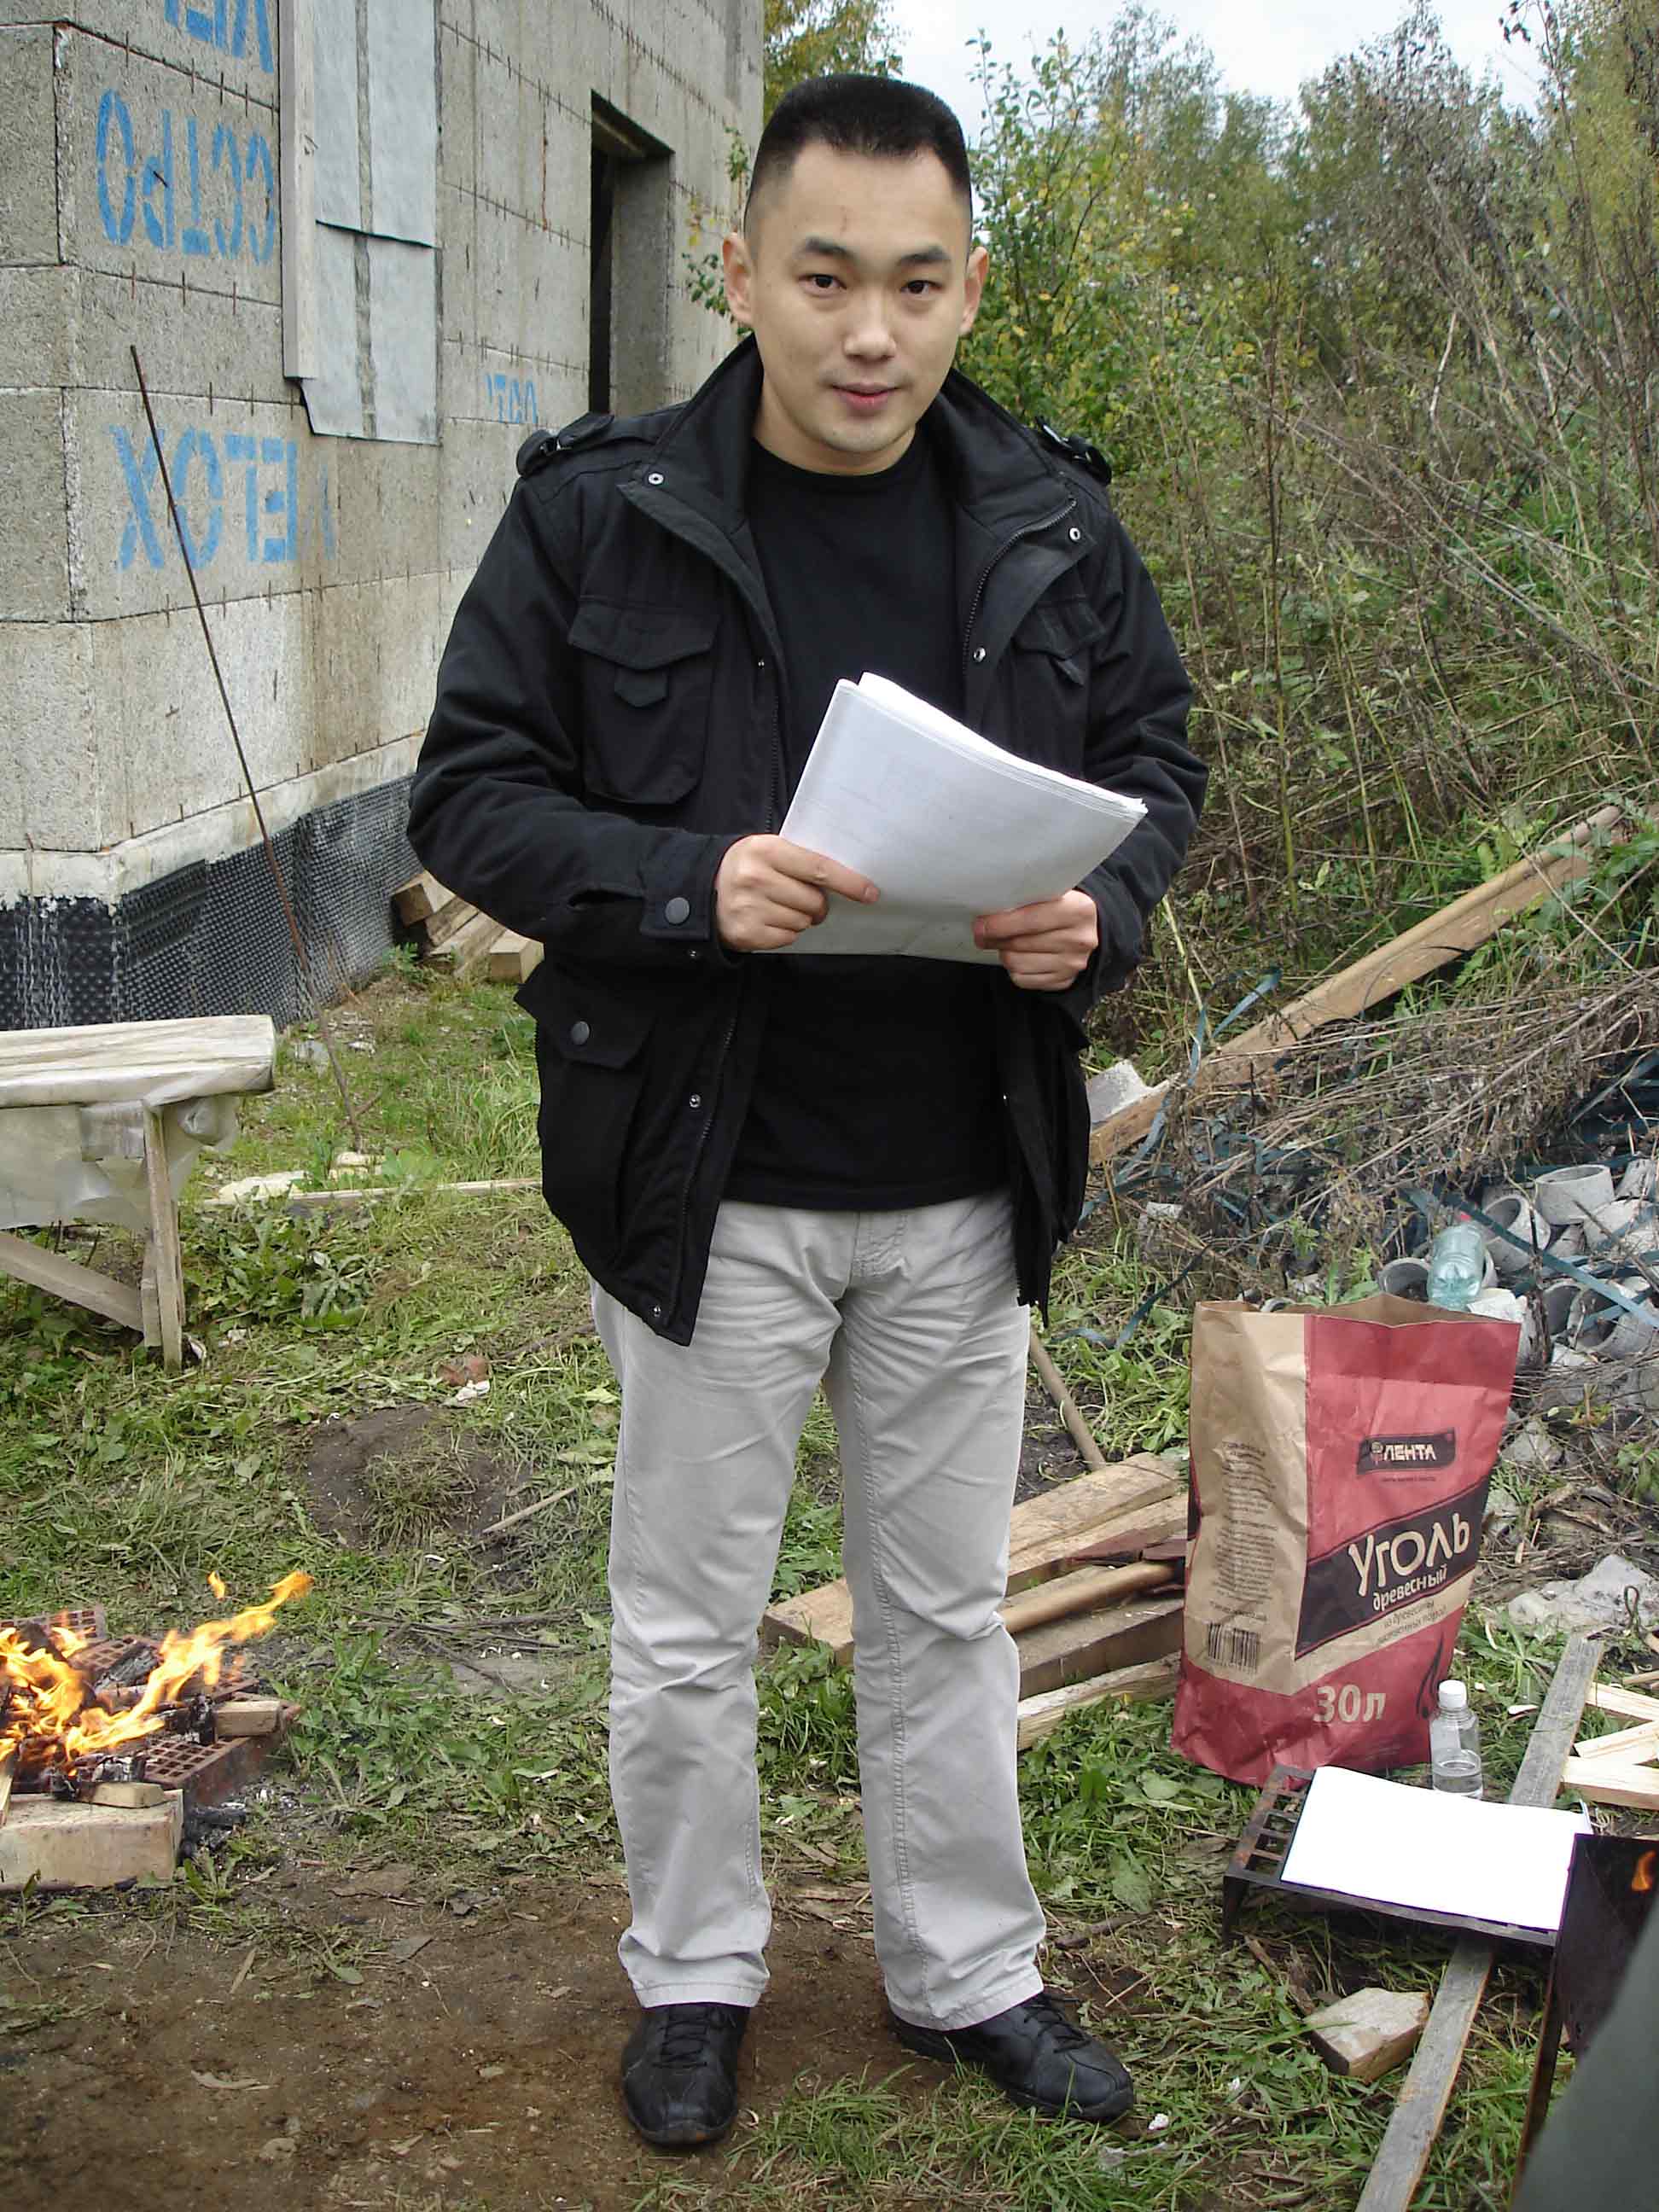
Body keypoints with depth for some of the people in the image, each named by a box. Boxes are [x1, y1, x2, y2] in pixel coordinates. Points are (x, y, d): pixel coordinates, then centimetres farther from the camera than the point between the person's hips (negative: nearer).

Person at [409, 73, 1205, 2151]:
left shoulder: (1050, 523, 0)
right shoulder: (596, 512, -9)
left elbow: (1156, 753, 9)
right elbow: (471, 790, -8)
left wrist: (1098, 911, -13)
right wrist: (686, 886, -26)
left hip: (966, 1185, 3)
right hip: (711, 1178, -2)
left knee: (946, 1609, 18)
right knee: (687, 1624, 13)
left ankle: (968, 1968, 39)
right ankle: (693, 1975, 37)